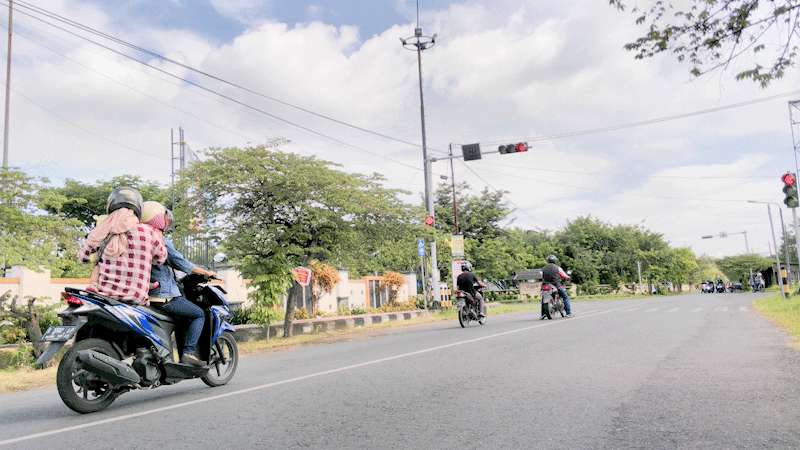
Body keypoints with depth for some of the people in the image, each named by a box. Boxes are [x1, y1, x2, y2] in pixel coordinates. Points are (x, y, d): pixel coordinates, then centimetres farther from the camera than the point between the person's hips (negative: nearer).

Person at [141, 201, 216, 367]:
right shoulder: (163, 242, -16)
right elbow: (183, 264, -17)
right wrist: (206, 272, -5)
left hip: (148, 295, 9)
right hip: (165, 296, -9)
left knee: (182, 317, 25)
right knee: (199, 314, 3)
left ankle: (184, 359, 24)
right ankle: (189, 352, -6)